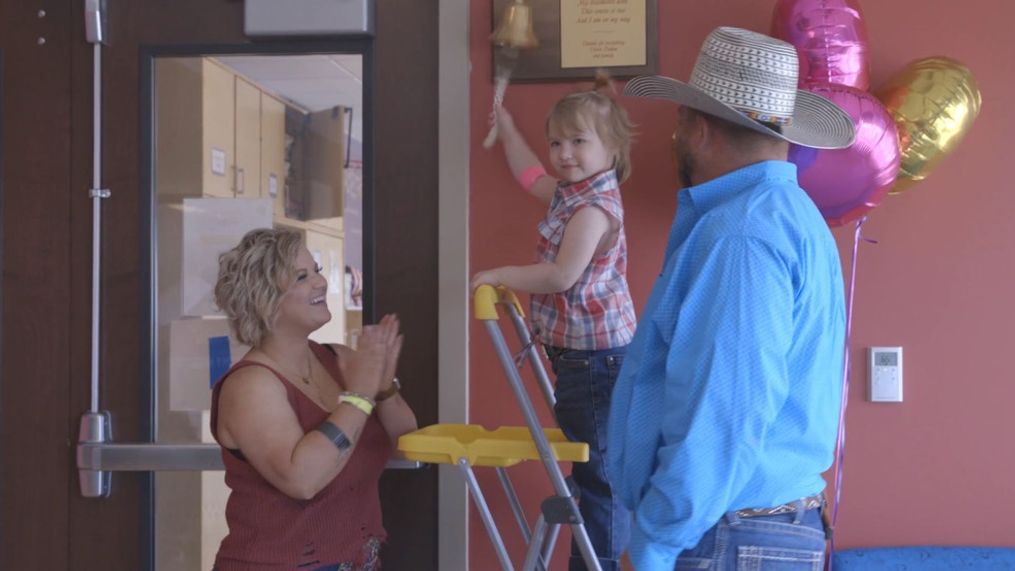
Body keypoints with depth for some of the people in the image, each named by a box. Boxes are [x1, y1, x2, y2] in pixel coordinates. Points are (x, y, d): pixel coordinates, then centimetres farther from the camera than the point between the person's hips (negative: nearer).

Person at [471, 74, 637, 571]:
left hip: (595, 356, -10)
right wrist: (506, 127, 42)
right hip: (577, 350, 10)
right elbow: (530, 175, 34)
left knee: (599, 466, -3)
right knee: (594, 464, 17)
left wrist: (499, 276, -15)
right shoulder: (569, 193, 12)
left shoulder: (595, 207, -18)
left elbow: (562, 275, -26)